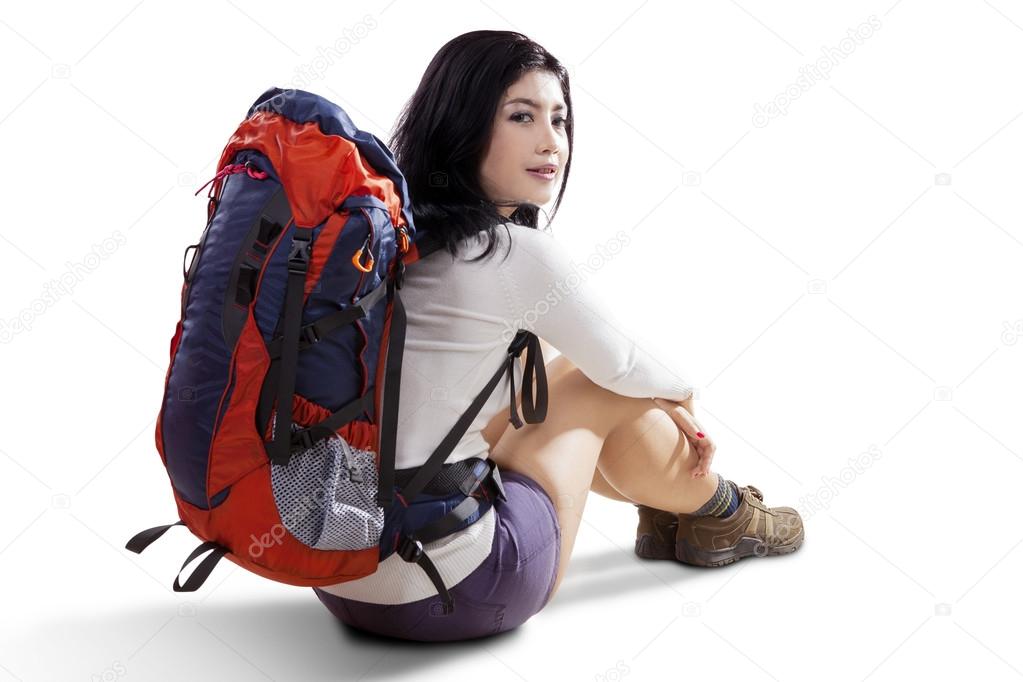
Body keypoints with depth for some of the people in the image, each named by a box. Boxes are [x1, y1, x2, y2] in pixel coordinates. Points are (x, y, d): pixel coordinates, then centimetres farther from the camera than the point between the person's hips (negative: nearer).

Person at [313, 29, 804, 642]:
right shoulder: (518, 255, -18)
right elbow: (630, 370, 0)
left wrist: (659, 408, 21)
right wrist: (680, 391, 24)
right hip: (440, 595, -8)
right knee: (602, 386, 8)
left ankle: (666, 507, 42)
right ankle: (716, 511, 34)